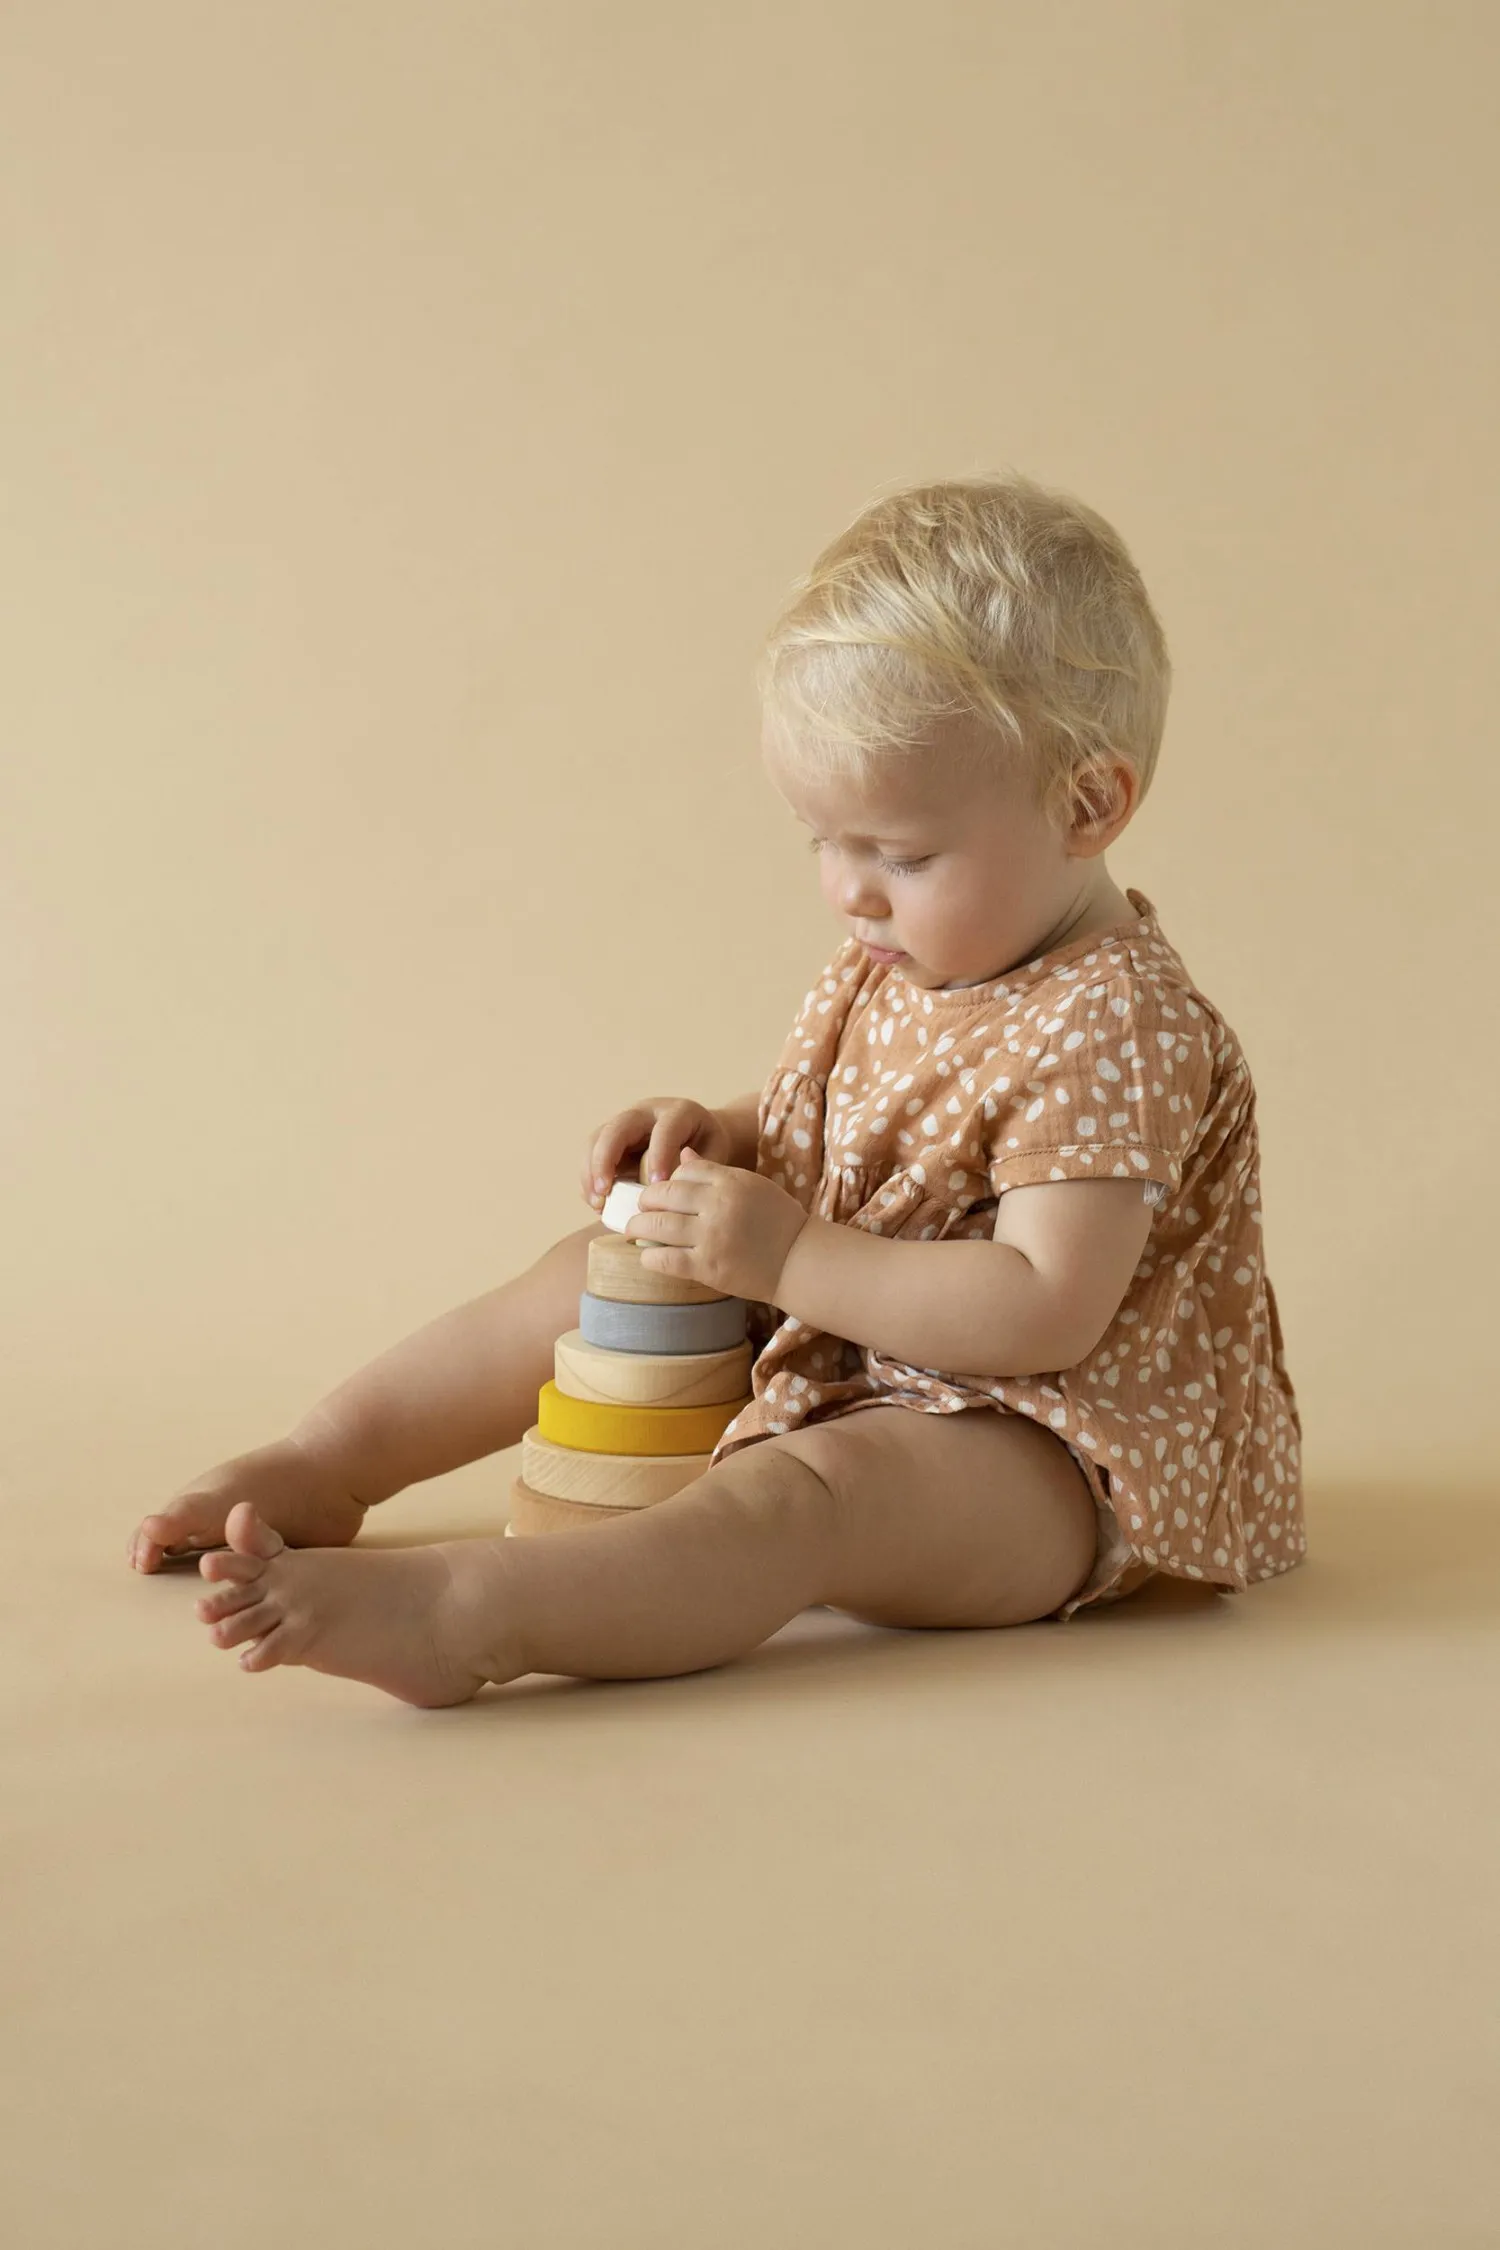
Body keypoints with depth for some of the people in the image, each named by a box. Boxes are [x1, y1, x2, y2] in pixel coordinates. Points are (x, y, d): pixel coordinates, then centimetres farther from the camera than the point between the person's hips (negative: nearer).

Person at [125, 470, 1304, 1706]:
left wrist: (790, 1258, -31)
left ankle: (464, 1615, -58)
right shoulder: (894, 967, 5)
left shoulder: (1110, 1031, -23)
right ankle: (330, 1461, 18)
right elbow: (816, 1136, 20)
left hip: (1046, 1448, -10)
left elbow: (1047, 1311, -31)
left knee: (806, 1492, -38)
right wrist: (721, 1139, -5)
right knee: (597, 1272, 13)